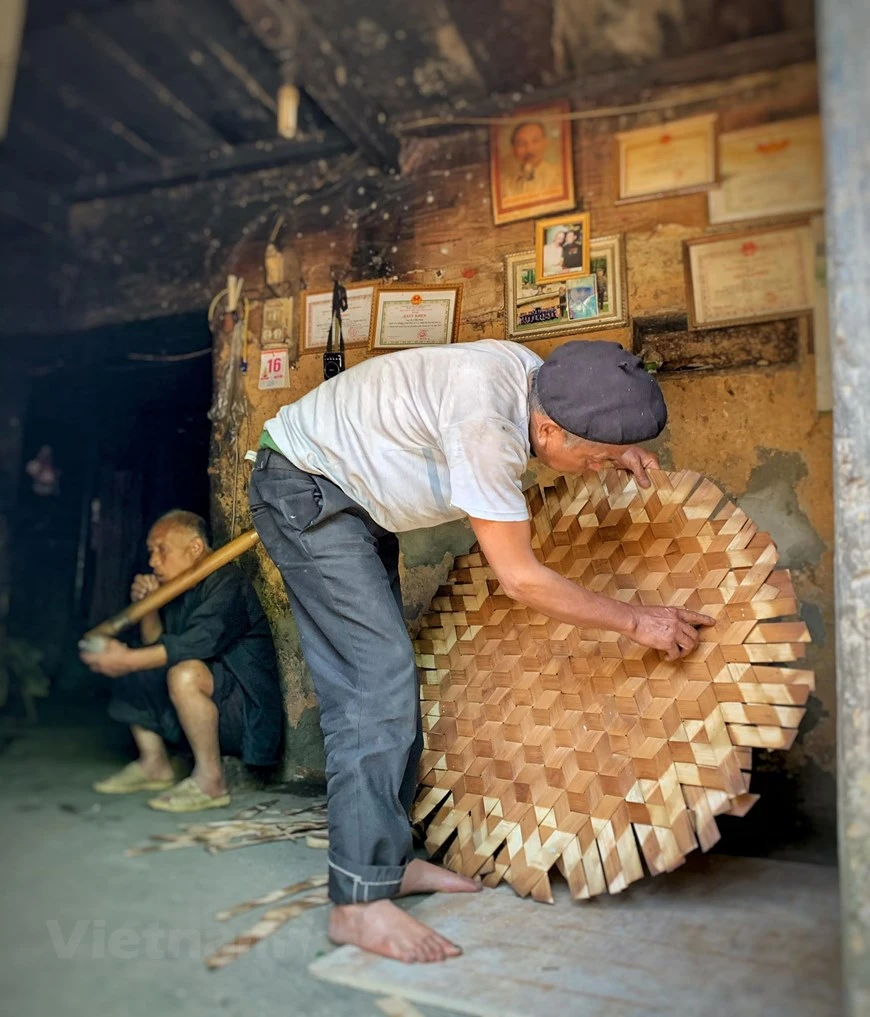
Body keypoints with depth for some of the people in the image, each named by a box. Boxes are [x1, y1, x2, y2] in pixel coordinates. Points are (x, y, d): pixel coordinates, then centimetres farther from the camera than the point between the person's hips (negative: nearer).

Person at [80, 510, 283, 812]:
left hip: (249, 712, -9)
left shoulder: (226, 582, -16)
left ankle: (210, 780, -19)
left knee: (184, 673, -36)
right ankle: (154, 763, 16)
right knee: (129, 673, 14)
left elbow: (199, 643, -29)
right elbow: (155, 646, 13)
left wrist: (128, 659, -26)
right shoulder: (179, 590, 12)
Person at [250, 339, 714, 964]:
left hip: (354, 497, 9)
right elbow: (521, 579, -26)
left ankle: (390, 860, 17)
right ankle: (360, 900, -8)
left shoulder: (532, 374, -9)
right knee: (377, 674, -16)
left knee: (386, 677, 7)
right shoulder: (484, 422, -34)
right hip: (304, 487, -9)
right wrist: (636, 621, -17)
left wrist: (616, 444, -1)